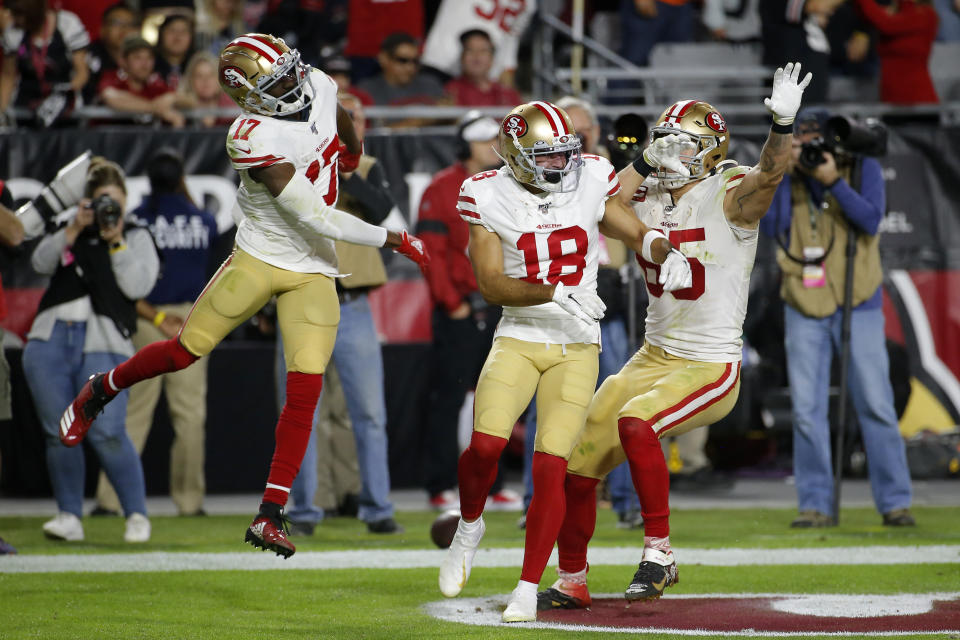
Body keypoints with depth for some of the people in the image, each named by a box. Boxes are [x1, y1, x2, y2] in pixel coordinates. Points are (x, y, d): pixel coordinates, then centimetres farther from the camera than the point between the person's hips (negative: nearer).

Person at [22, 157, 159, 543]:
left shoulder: (136, 239, 12)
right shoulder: (72, 232, 21)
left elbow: (137, 286, -4)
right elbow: (41, 262, 4)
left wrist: (116, 242, -7)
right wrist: (73, 230, -5)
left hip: (103, 346, -4)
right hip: (50, 341, 4)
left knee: (107, 433, -14)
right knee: (59, 433, 1)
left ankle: (137, 515, -3)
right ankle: (69, 517, 9)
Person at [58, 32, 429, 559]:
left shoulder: (318, 87, -6)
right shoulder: (256, 138, -27)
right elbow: (313, 217, -26)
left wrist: (353, 149, 44)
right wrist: (390, 239, -19)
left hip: (313, 273, 5)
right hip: (260, 259, -5)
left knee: (305, 390, -7)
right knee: (186, 351, 5)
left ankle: (270, 516, -5)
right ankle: (100, 391, 36)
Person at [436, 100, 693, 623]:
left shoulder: (589, 182, 0)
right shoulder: (489, 198, -5)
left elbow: (636, 233, 13)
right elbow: (491, 284, -10)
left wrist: (666, 253, -10)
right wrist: (555, 292, -24)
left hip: (576, 346, 1)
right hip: (518, 339, -1)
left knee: (550, 467, -10)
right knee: (486, 445, -19)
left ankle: (527, 590, 0)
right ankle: (469, 528, 14)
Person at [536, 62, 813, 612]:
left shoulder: (729, 195, -12)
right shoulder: (648, 200, 7)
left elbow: (769, 174, -31)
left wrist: (783, 124, -50)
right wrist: (644, 162, -9)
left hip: (712, 366, -7)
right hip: (655, 356, 7)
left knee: (635, 422, -34)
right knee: (579, 463, 8)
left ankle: (659, 552, -21)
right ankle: (572, 583, 28)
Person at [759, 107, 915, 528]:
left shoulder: (863, 169, -1)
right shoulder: (788, 175, 4)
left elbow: (871, 221, -14)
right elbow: (770, 226, -8)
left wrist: (834, 181, -22)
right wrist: (781, 174, -15)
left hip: (858, 305, -2)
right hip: (804, 306, 2)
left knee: (875, 405, -3)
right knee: (807, 409, -1)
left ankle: (894, 502, 4)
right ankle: (815, 505, 5)